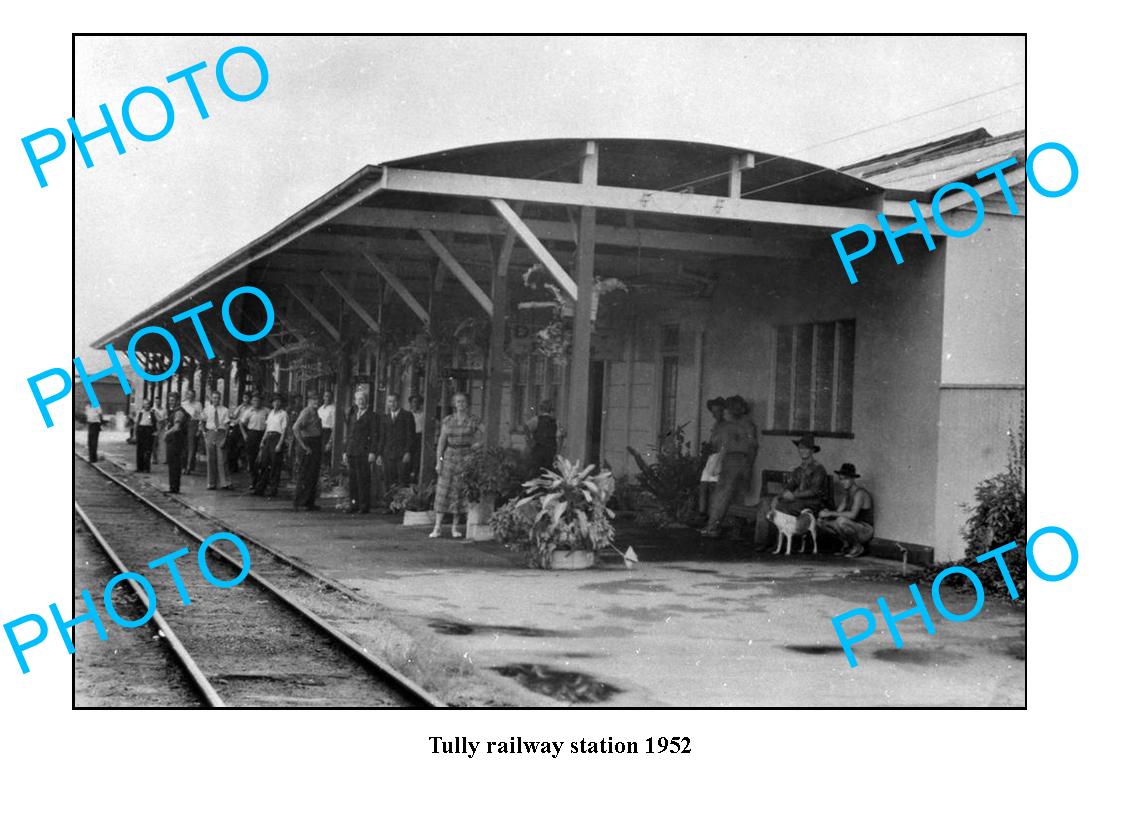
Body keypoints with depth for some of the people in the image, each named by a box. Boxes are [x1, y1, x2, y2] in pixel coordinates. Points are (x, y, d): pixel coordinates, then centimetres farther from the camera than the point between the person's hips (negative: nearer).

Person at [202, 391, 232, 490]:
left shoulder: (225, 410, -1)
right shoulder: (206, 410, 6)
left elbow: (227, 425, -4)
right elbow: (202, 421, 21)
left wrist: (225, 438, -12)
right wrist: (204, 432, 8)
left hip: (221, 433, -2)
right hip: (210, 433, 2)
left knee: (222, 458, -4)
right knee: (211, 459, 4)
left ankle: (225, 483, 1)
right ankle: (211, 484, 10)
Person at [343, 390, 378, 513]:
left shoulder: (370, 415, 1)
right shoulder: (351, 415, 16)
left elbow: (374, 435, -4)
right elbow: (347, 434, 18)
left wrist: (372, 452, -11)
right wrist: (345, 451, 13)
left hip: (364, 452, -5)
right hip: (351, 452, 5)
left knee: (363, 479, -5)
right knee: (351, 479, 4)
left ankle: (364, 506, -1)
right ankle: (354, 504, 10)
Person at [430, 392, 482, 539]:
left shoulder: (473, 421, 4)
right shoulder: (447, 421, 6)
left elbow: (477, 441, 8)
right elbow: (441, 441, 6)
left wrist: (476, 445, -14)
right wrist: (439, 460, 0)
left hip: (465, 457, -1)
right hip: (449, 456, 1)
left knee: (460, 492, 1)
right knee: (443, 490, -4)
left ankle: (455, 527, 11)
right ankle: (437, 527, -2)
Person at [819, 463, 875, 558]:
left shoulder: (860, 493, -17)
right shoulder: (847, 493, 11)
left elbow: (852, 514, -31)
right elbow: (838, 512, 4)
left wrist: (831, 513, -30)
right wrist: (827, 513, -18)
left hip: (865, 531, -8)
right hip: (854, 527, 8)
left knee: (841, 521, -37)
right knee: (821, 521, 0)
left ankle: (858, 547, -13)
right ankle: (847, 544, 8)